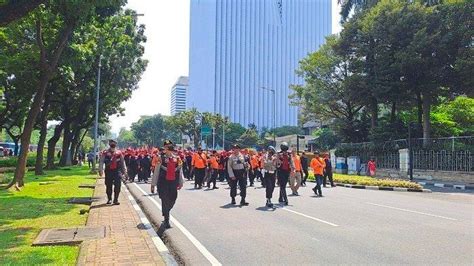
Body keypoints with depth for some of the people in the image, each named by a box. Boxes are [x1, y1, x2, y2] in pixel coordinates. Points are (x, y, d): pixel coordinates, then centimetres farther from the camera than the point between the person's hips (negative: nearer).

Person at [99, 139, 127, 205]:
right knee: (108, 186, 7)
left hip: (117, 171, 1)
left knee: (117, 186, -5)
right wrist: (100, 170, -8)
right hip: (108, 171, 0)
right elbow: (101, 162, 0)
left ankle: (116, 199, 3)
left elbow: (123, 162, 15)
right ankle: (109, 199, 21)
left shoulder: (119, 153, 8)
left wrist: (124, 171, 14)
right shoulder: (105, 153, 3)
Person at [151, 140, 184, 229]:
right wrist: (153, 184, -1)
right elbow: (156, 172, -1)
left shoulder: (178, 159, 5)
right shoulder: (161, 159, -4)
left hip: (173, 183, 4)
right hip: (163, 183, -3)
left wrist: (181, 183, 9)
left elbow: (180, 171, 11)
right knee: (165, 201, -4)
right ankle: (166, 221, 7)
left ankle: (165, 214, 38)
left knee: (172, 201, 9)